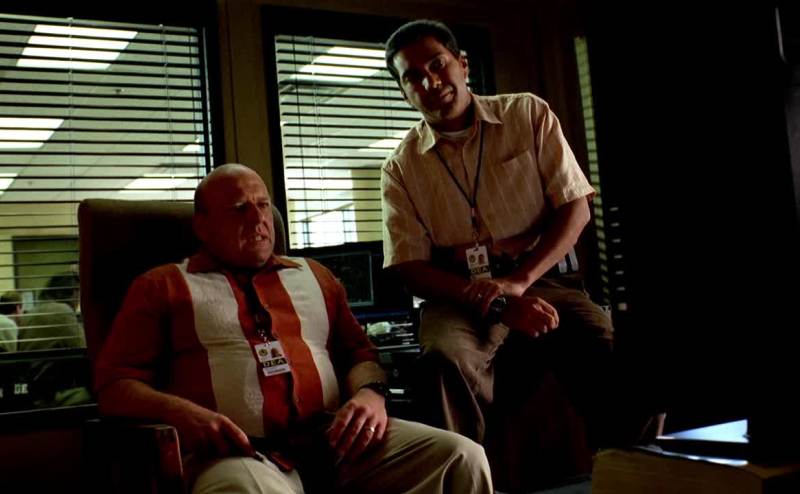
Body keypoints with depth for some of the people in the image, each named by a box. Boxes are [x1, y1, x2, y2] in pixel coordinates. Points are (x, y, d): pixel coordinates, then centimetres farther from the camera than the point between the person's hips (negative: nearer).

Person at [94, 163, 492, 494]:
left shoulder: (312, 275, 27)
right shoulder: (162, 286, 15)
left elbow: (358, 350, 23)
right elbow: (114, 384, 7)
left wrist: (368, 392, -2)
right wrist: (180, 412, -14)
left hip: (332, 440, 4)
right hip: (237, 451, -4)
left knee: (462, 458, -17)